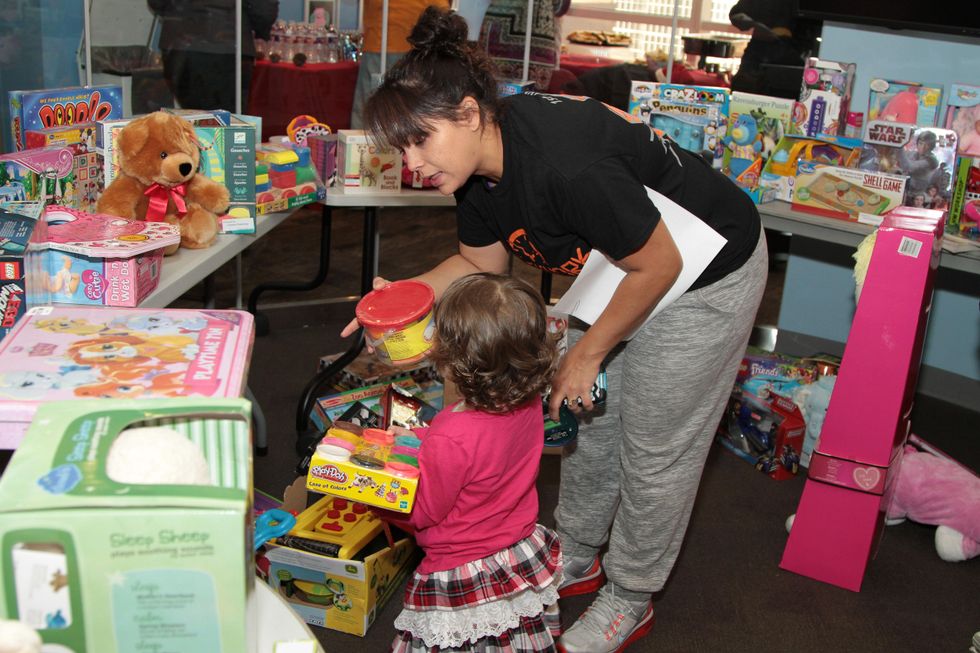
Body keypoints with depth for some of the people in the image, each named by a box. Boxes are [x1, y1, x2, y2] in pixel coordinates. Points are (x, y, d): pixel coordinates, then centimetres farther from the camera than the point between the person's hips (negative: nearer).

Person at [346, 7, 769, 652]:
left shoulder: (564, 163, -38)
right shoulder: (481, 161, -11)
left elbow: (659, 265, -27)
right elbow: (481, 261, 6)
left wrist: (587, 353, -15)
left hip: (703, 274, -8)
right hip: (623, 269, 8)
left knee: (654, 447, 3)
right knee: (590, 413, 17)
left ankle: (630, 600, 24)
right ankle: (577, 557, 38)